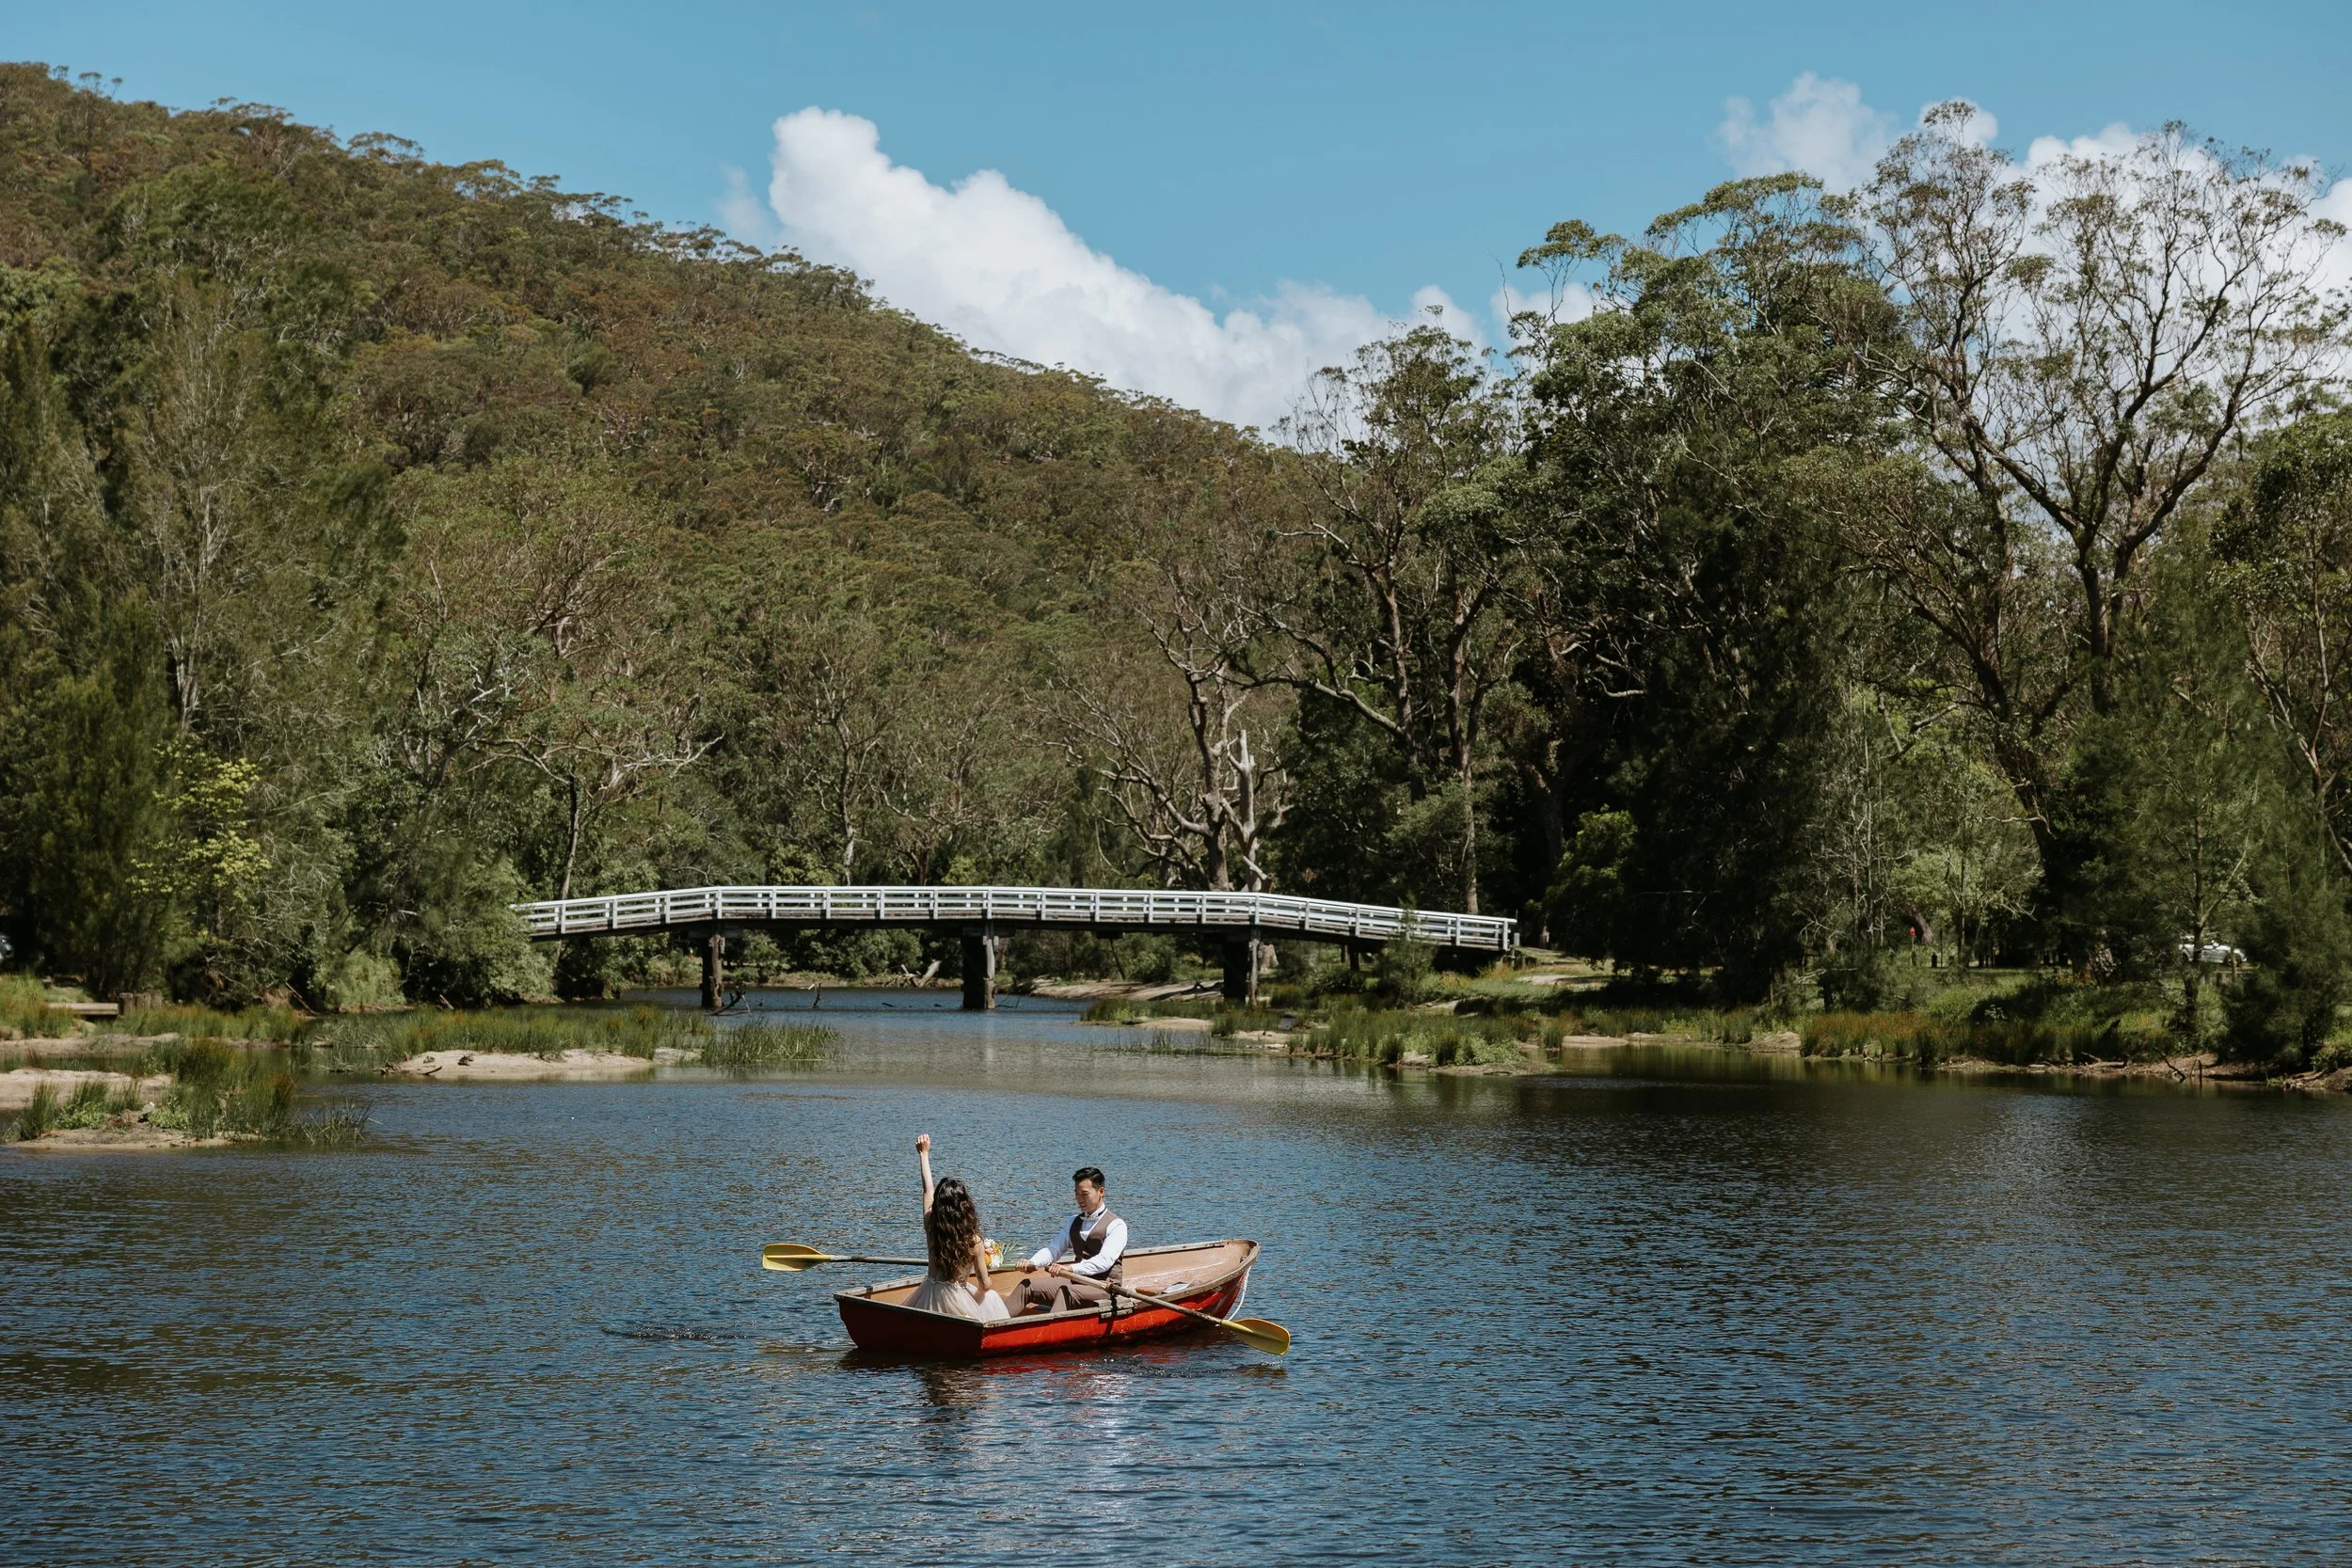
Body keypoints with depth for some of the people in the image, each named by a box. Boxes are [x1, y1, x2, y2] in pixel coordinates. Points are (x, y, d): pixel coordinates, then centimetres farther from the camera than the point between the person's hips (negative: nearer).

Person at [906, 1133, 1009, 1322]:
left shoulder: (931, 1226, -8)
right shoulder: (974, 1242, -15)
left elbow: (928, 1190, 9)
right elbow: (984, 1286, -10)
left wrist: (924, 1154, 21)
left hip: (929, 1298, 4)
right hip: (957, 1298, -4)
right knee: (991, 1299, 24)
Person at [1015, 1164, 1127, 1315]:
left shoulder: (1116, 1225, -5)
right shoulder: (1074, 1222, 18)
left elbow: (1105, 1260, -20)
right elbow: (1054, 1248, 6)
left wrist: (1070, 1268, -34)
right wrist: (1033, 1263, -16)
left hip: (1103, 1287, -7)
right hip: (1076, 1282, 7)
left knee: (1065, 1292, -36)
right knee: (1026, 1285, -10)